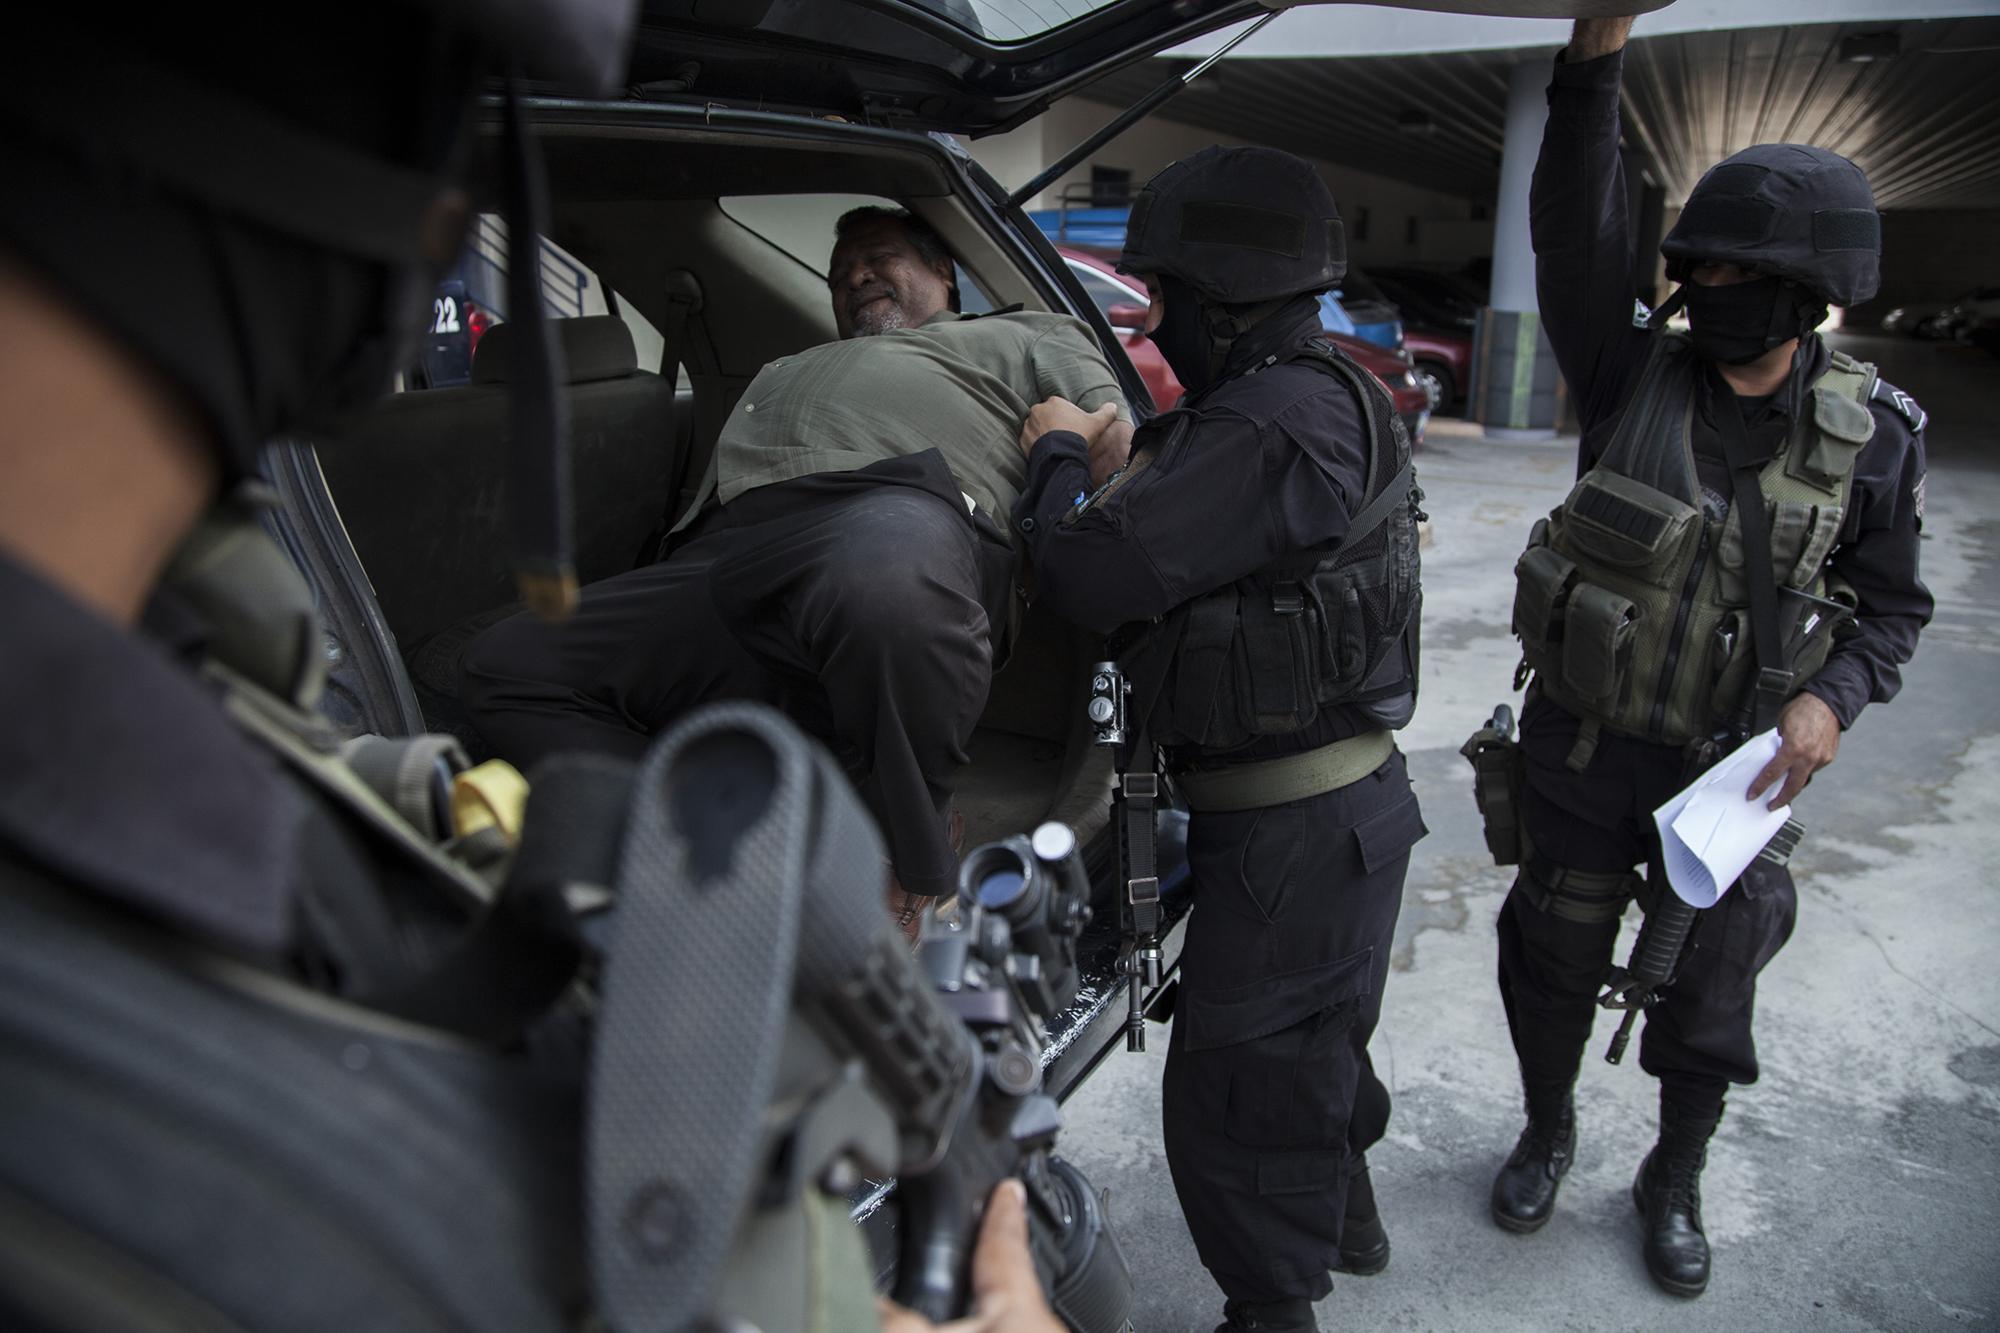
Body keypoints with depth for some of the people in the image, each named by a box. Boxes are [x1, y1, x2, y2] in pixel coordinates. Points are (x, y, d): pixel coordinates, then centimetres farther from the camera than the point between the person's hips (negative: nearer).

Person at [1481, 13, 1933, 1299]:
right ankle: (1548, 1133, 44)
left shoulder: (1874, 433, -5)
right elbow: (1576, 245, -21)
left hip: (1731, 766, 0)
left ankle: (1675, 1184, 41)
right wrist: (1595, 64, -31)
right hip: (1582, 753, 0)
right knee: (1556, 966, 15)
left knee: (1706, 1000, 14)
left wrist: (1832, 700, -14)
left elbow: (1892, 604, 4)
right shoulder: (1638, 374, -8)